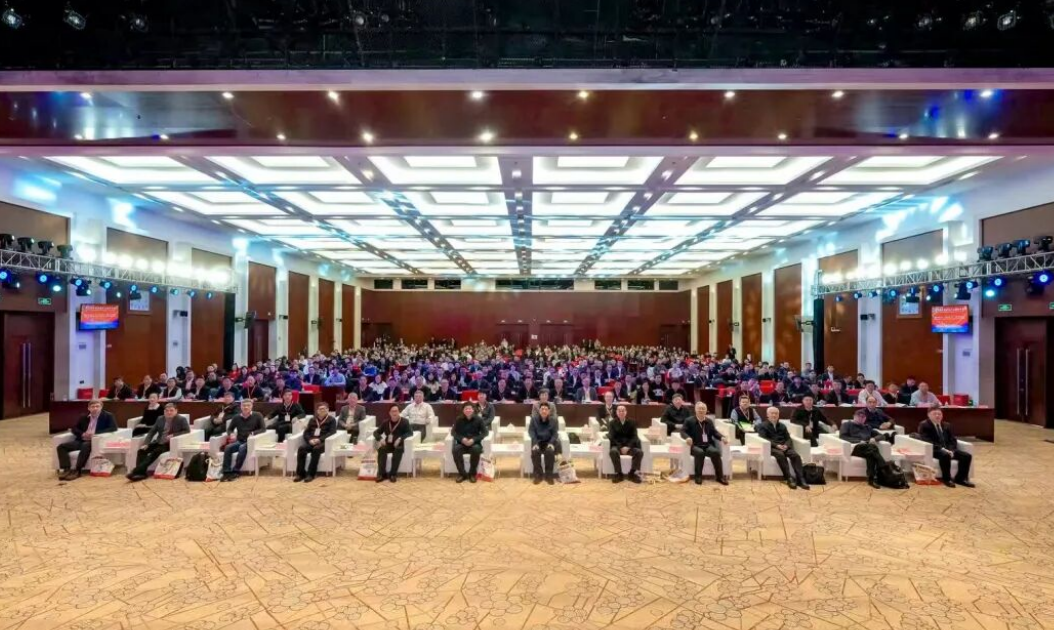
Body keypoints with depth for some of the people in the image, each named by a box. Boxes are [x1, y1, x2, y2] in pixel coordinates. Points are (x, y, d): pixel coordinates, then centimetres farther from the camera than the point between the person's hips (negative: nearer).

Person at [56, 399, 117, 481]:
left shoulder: (108, 416, 2)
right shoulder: (83, 417, 17)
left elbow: (114, 428, -10)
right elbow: (74, 428, 19)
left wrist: (95, 433, -18)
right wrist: (82, 434, -4)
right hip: (82, 440, 6)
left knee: (86, 446, -37)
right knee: (61, 447, -13)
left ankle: (77, 471, -30)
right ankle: (66, 469, -19)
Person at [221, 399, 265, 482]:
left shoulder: (257, 415, -2)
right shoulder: (236, 417, 8)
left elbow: (263, 429, -5)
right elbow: (229, 429, 16)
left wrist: (253, 433, -22)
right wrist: (231, 434, -7)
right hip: (239, 441, 4)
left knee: (242, 448, -35)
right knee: (228, 447, -27)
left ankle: (235, 471, -27)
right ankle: (226, 472, -25)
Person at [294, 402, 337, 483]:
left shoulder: (331, 420, 9)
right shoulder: (312, 420, 23)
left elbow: (332, 432, -6)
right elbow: (306, 432, 14)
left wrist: (319, 439, -18)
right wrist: (310, 440, -9)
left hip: (323, 442, -4)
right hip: (311, 442, 4)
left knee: (316, 449, -37)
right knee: (301, 448, -28)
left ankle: (311, 474, -33)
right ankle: (300, 473, -25)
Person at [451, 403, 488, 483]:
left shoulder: (478, 419, -3)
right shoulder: (459, 419, 0)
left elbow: (485, 432, -5)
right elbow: (453, 432, 1)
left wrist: (474, 439, -20)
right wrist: (461, 439, -19)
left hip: (475, 443, -1)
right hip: (462, 443, 1)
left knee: (476, 449, -35)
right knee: (455, 450, -31)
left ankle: (472, 473, -14)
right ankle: (462, 474, -14)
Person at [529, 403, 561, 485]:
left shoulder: (553, 420, 0)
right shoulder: (534, 419, -1)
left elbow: (555, 434, -2)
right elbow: (531, 432, -6)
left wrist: (551, 443, -22)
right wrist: (535, 443, -23)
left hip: (549, 441, 0)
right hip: (538, 441, 0)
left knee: (550, 451, -34)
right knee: (535, 451, -33)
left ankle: (549, 475, -19)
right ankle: (538, 475, -19)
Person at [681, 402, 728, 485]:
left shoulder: (709, 421, 20)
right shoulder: (689, 421, 6)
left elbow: (714, 432, 12)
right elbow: (683, 431, -3)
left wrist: (722, 437, -10)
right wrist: (687, 437, -26)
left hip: (708, 445, 3)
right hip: (695, 445, -3)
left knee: (716, 452, -29)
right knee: (700, 452, -37)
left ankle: (720, 476, -18)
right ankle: (698, 476, -23)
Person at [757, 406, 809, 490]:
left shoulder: (782, 426, 25)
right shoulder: (763, 426, 10)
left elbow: (788, 439, 14)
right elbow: (764, 439, -5)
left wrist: (786, 445, -10)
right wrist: (776, 445, -19)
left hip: (784, 447, 4)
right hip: (772, 447, -4)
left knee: (796, 455, -28)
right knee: (781, 455, -37)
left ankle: (800, 479, -33)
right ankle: (789, 478, -37)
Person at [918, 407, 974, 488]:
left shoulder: (947, 426, 19)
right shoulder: (924, 425, -3)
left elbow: (953, 440, 12)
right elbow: (927, 441, -14)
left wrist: (951, 450, -9)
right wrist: (942, 449, -23)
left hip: (948, 450, 7)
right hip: (934, 450, -7)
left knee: (967, 456, -14)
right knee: (945, 455, -37)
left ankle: (960, 478, -1)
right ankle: (946, 479, -19)